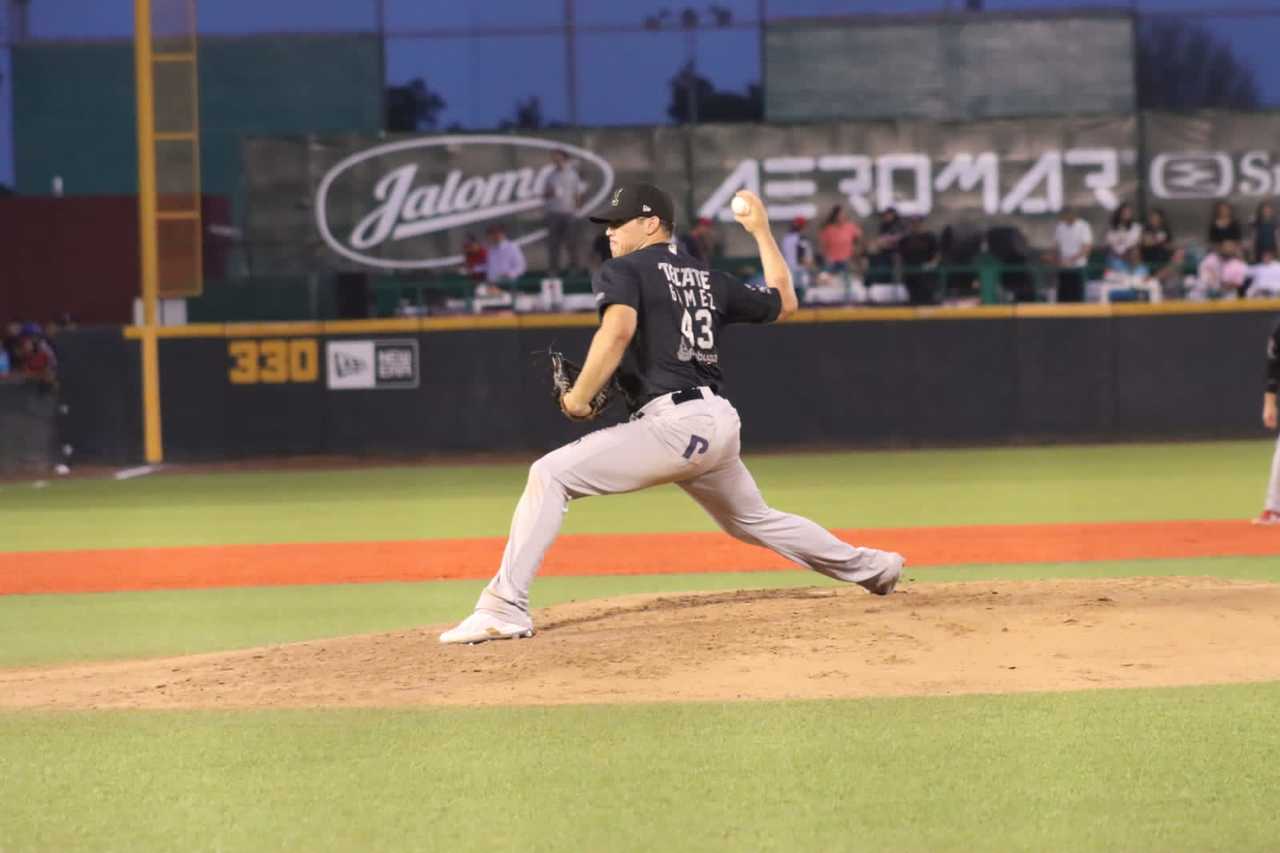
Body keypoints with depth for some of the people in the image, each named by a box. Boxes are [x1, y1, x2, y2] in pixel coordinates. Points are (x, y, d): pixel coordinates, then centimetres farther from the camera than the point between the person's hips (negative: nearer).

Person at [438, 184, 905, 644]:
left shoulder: (622, 271, 0)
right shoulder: (709, 279, 20)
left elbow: (619, 328, -21)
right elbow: (784, 302, 32)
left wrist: (578, 397, -14)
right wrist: (761, 231, 40)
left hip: (674, 422, -8)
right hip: (720, 421, 8)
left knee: (550, 474, -13)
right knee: (753, 520, 32)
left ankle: (505, 608, -26)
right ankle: (871, 568, 42)